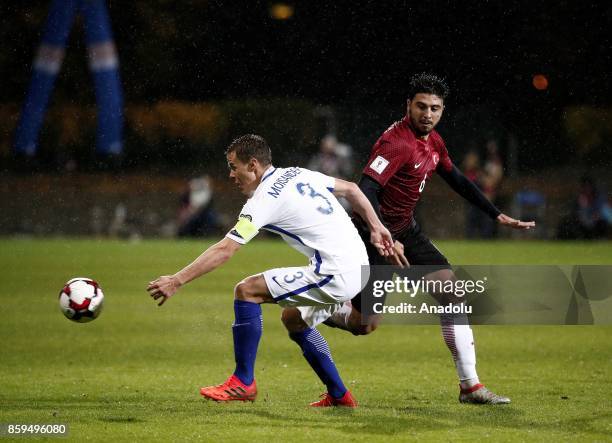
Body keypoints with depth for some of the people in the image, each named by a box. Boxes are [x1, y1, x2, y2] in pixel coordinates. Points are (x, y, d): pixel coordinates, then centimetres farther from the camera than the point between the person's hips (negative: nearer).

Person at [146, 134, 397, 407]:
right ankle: (339, 395, 27)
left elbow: (223, 251, -14)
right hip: (359, 269, 10)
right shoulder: (298, 174, 15)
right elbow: (351, 189, 24)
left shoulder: (264, 200, -10)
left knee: (247, 291, -7)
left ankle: (242, 382, -1)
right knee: (293, 319, 27)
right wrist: (375, 227, 31)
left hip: (334, 274, -10)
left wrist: (176, 281, -13)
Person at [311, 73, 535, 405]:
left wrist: (498, 216, 19)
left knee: (451, 291, -4)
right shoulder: (398, 142, -24)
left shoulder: (432, 141, 5)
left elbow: (457, 180, 21)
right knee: (365, 324, -8)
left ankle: (470, 386, -1)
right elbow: (366, 190, -33)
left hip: (405, 231, 8)